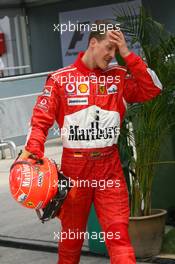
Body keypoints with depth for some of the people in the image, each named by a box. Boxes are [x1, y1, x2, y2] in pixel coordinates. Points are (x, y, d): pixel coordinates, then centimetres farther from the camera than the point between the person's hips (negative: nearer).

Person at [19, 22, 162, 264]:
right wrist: (33, 152, -19)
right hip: (74, 165, -1)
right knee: (72, 235, 12)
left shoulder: (120, 76, 7)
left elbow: (152, 89, -3)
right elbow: (41, 119, -3)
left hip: (110, 166, 1)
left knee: (119, 234, -6)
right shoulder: (60, 79, -1)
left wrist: (127, 55, -4)